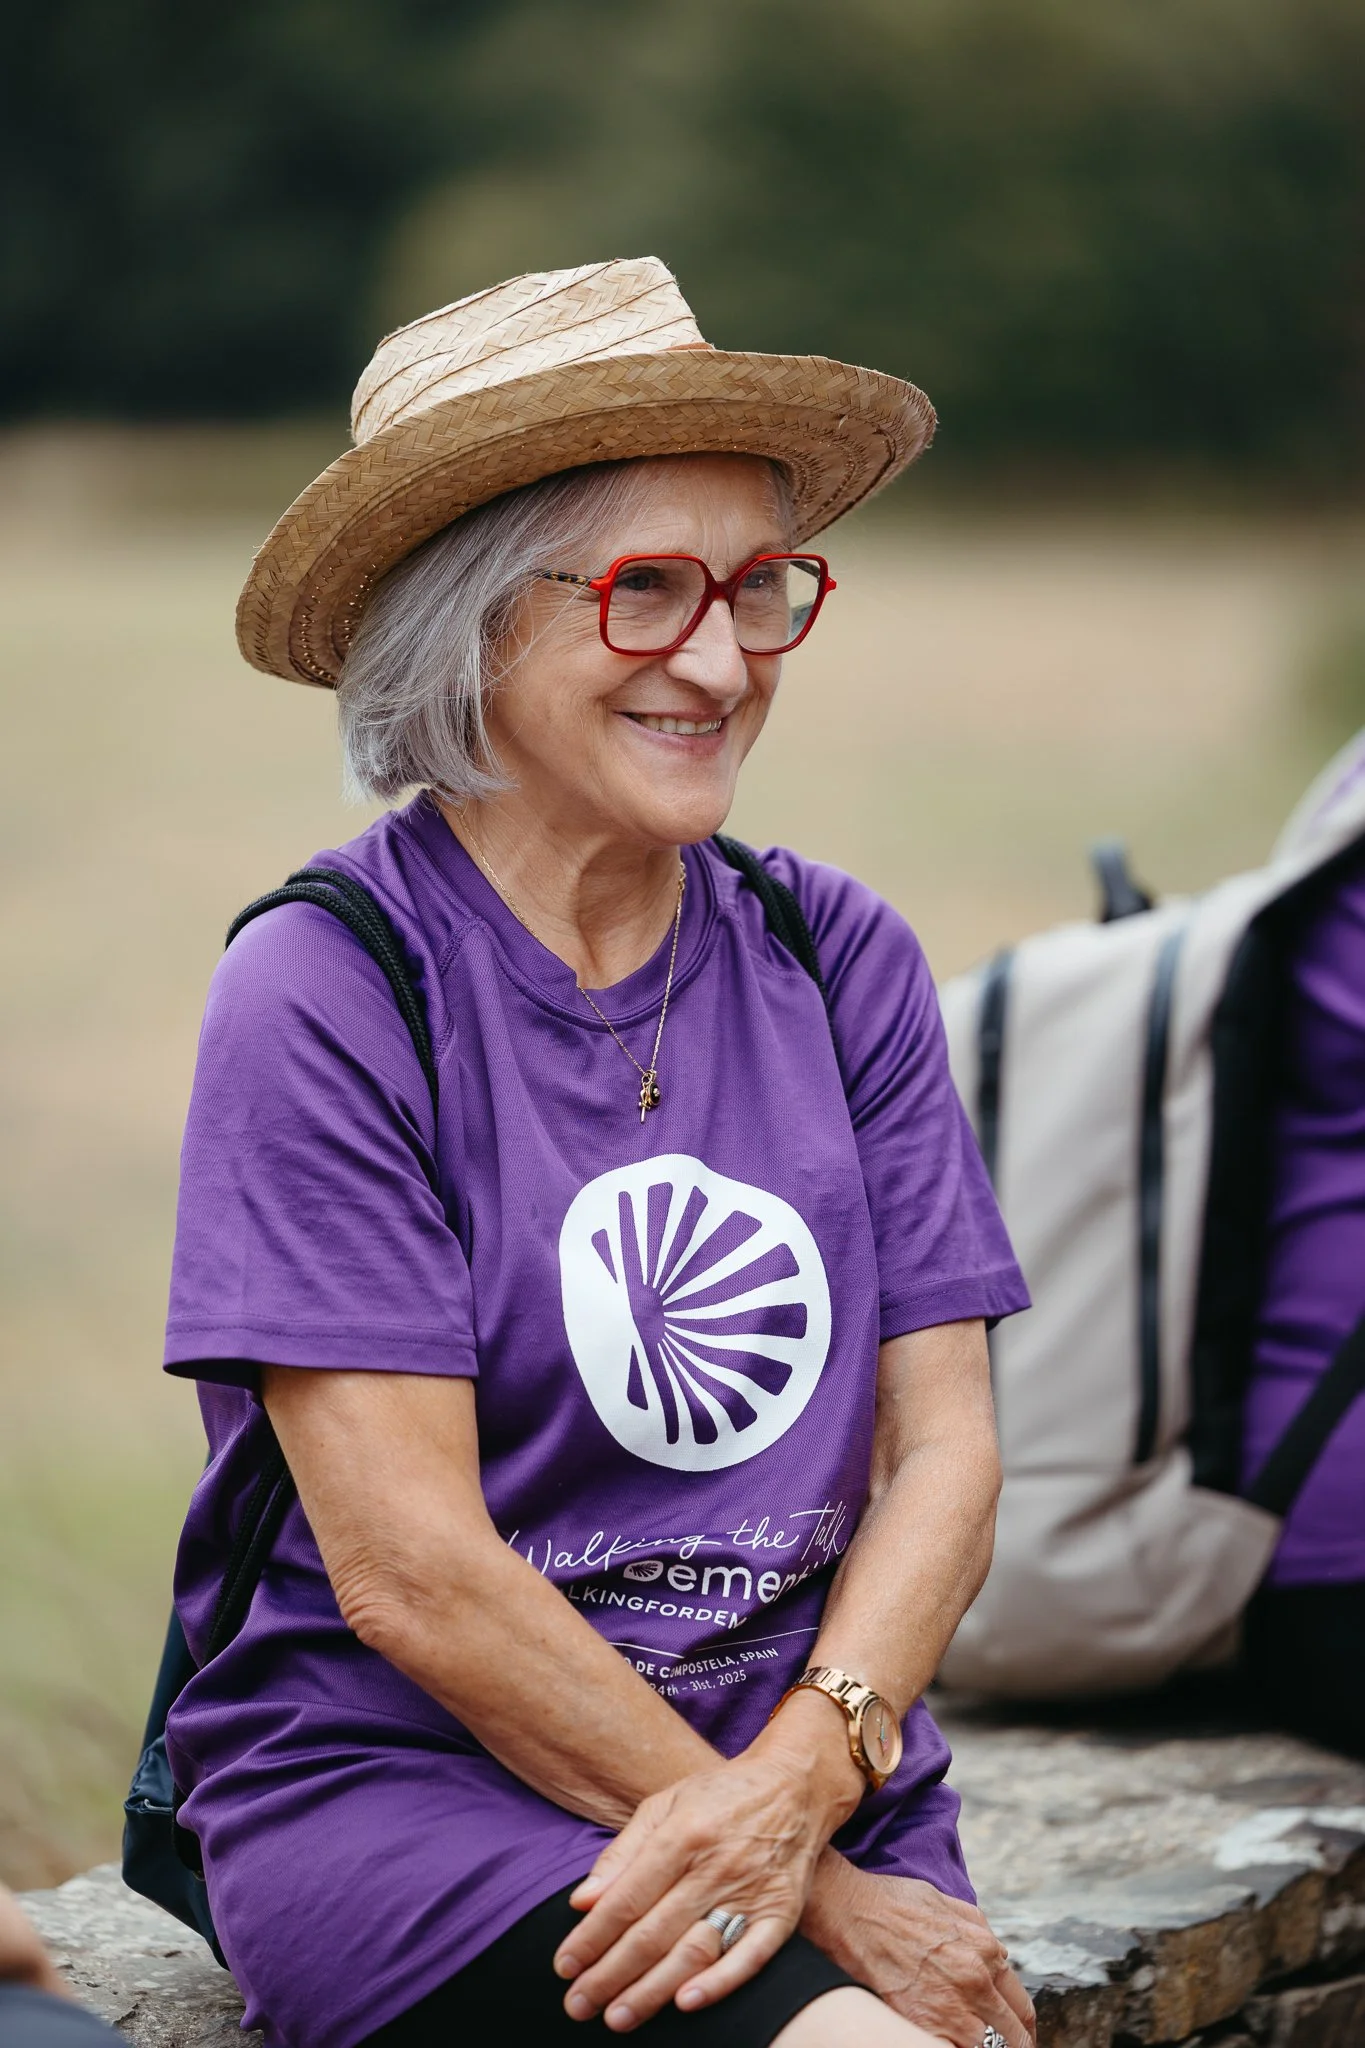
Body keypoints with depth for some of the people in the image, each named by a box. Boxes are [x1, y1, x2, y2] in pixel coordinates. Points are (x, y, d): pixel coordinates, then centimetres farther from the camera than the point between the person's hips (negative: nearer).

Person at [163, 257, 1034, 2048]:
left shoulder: (844, 964, 8)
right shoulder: (323, 994, -7)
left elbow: (944, 1453, 5)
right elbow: (406, 1571, -11)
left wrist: (798, 1788, -14)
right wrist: (815, 1902, -11)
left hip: (835, 1792, 5)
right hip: (399, 1787, -5)